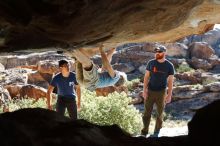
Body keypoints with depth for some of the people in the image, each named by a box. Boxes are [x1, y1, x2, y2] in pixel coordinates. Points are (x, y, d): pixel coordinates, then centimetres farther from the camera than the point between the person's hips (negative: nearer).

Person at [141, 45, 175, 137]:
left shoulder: (169, 66, -6)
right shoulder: (151, 63, -3)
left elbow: (170, 81, -4)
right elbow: (146, 77, 0)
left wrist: (169, 95, -8)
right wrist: (144, 90, -7)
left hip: (161, 92, -1)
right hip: (150, 91, 1)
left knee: (159, 113, 8)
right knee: (147, 112, 4)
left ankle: (157, 131, 23)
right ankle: (144, 131, 13)